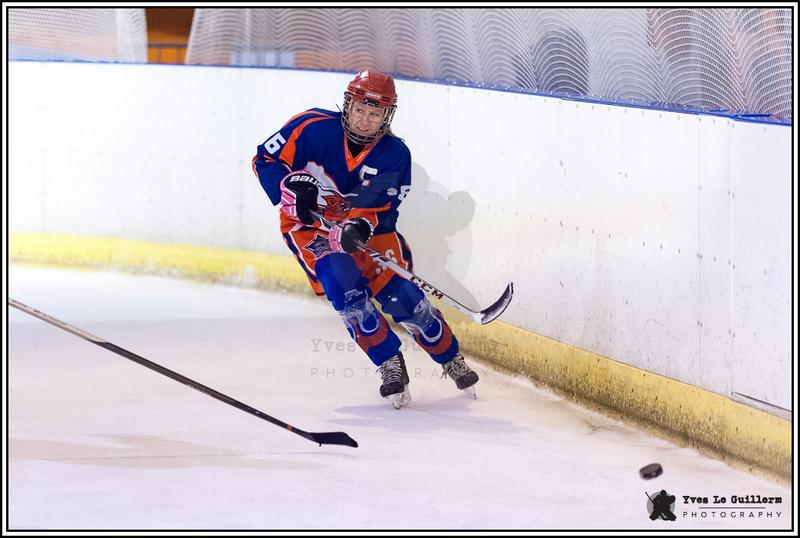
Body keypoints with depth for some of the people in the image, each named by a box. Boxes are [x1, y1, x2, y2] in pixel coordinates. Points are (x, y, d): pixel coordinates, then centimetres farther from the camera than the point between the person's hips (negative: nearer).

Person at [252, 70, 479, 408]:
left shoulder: (395, 155, -13)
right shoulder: (313, 128, -18)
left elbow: (383, 210, -16)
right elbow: (265, 159, -11)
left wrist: (362, 226, -38)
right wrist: (291, 188, -29)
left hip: (365, 225, 1)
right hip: (309, 226, -1)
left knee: (399, 294, -11)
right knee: (343, 286, -25)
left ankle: (452, 360, 11)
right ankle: (390, 364, -11)